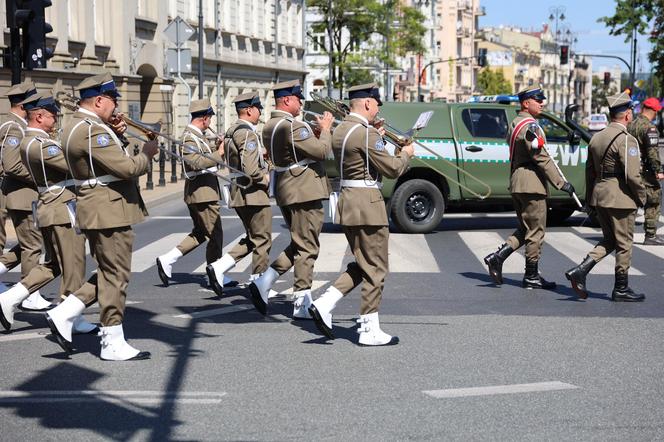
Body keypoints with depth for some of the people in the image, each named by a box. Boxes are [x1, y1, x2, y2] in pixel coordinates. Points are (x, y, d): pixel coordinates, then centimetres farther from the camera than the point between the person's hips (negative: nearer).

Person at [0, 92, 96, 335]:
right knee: (73, 267, 1)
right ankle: (71, 319, 10)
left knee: (53, 264, 17)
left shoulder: (31, 141, 13)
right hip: (62, 208, -10)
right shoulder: (39, 145, -20)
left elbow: (64, 162, 13)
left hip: (50, 208, 10)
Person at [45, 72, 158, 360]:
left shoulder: (76, 125, 13)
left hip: (97, 210, 10)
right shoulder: (92, 130, -20)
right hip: (109, 210, -10)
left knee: (108, 273, 17)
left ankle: (63, 315, 12)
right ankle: (113, 344, 4)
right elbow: (127, 168, -24)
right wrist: (147, 154, -6)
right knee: (116, 275, -2)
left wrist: (116, 134, 7)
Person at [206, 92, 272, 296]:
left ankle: (218, 267, 5)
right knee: (262, 240, 2)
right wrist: (266, 179, -8)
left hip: (238, 193, 10)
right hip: (253, 194, -10)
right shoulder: (248, 133, -18)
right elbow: (250, 170, -26)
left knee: (252, 240, 17)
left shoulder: (231, 131, 13)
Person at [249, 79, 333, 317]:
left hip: (285, 190, 10)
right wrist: (325, 129, -3)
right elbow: (322, 151, -18)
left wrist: (316, 129, 10)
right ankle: (302, 303, 2)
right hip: (304, 190, -10)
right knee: (307, 246, -2)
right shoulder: (292, 126, -19)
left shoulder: (270, 126, 12)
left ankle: (264, 282, 7)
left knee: (299, 244, 18)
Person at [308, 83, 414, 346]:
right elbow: (392, 169, -14)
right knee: (375, 269, 0)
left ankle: (324, 305, 5)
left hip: (347, 204, 9)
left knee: (362, 266, 18)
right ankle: (369, 331, 4)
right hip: (368, 205, -9)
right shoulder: (366, 133, -17)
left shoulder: (340, 131, 11)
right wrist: (405, 154, 4)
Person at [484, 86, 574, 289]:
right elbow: (541, 158, -20)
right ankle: (531, 276, 4)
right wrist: (560, 183, -18)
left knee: (525, 229, 16)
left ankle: (498, 257, 4)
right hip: (531, 184, -10)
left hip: (516, 184, 10)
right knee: (535, 231, -1)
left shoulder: (515, 124, 17)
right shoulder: (530, 126, -15)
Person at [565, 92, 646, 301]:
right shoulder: (626, 140, -15)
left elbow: (589, 171, 14)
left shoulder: (596, 138, 10)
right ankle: (621, 289, 12)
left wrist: (590, 200, 20)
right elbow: (632, 175, -21)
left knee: (609, 240, 17)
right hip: (621, 198, -8)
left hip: (599, 196, 8)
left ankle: (580, 270, 1)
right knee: (624, 243, 4)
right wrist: (641, 197, -6)